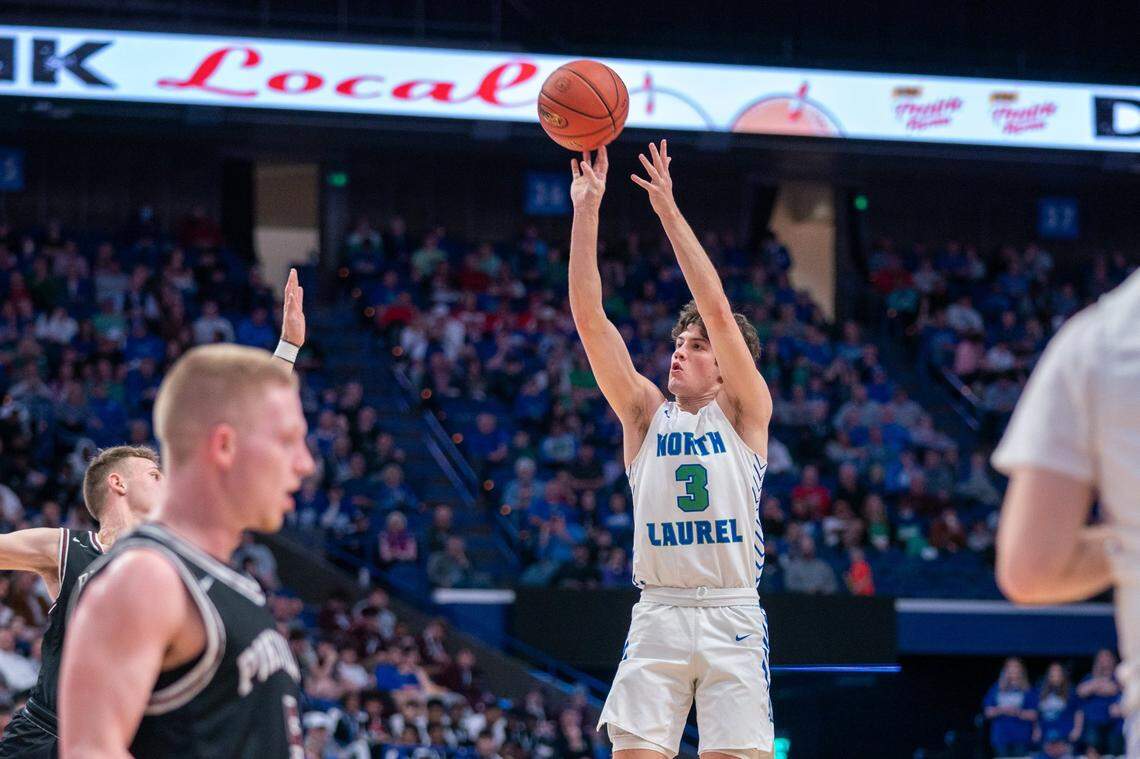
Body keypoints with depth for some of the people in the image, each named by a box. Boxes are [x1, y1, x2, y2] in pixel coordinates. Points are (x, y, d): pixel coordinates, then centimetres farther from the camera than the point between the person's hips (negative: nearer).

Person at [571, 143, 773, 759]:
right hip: (658, 615, 2)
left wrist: (669, 211, -8)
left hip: (732, 615, -2)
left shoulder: (744, 413, 7)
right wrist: (586, 211, -2)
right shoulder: (646, 414, 13)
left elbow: (718, 311, -5)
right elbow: (589, 317, 5)